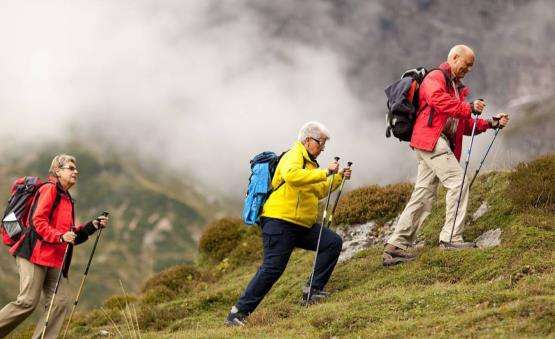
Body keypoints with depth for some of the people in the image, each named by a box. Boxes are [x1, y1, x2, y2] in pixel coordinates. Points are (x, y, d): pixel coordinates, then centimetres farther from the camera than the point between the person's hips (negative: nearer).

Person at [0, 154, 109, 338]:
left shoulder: (67, 199, 24)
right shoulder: (49, 190, -3)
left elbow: (72, 234, 25)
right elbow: (38, 221, -14)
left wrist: (93, 225, 13)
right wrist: (60, 236, -23)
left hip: (55, 260, 9)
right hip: (35, 254, -9)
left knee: (62, 301, -4)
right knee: (28, 301, -14)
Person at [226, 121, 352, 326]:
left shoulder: (309, 162, 23)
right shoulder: (293, 156, -9)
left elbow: (319, 191, 33)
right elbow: (292, 176, -33)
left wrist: (338, 178, 19)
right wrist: (325, 173, -31)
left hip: (303, 226, 10)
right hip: (279, 222, -10)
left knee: (333, 242, -2)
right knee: (272, 268, -15)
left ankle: (312, 290, 2)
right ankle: (238, 313, -10)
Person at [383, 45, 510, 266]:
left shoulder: (457, 88, 29)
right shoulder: (435, 78, 0)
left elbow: (465, 126, 28)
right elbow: (437, 99, -22)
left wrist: (491, 124, 16)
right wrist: (468, 108, -20)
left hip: (441, 144, 9)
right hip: (431, 139, -9)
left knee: (423, 195, 5)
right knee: (458, 183, -15)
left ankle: (395, 247, 5)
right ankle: (451, 238, -15)